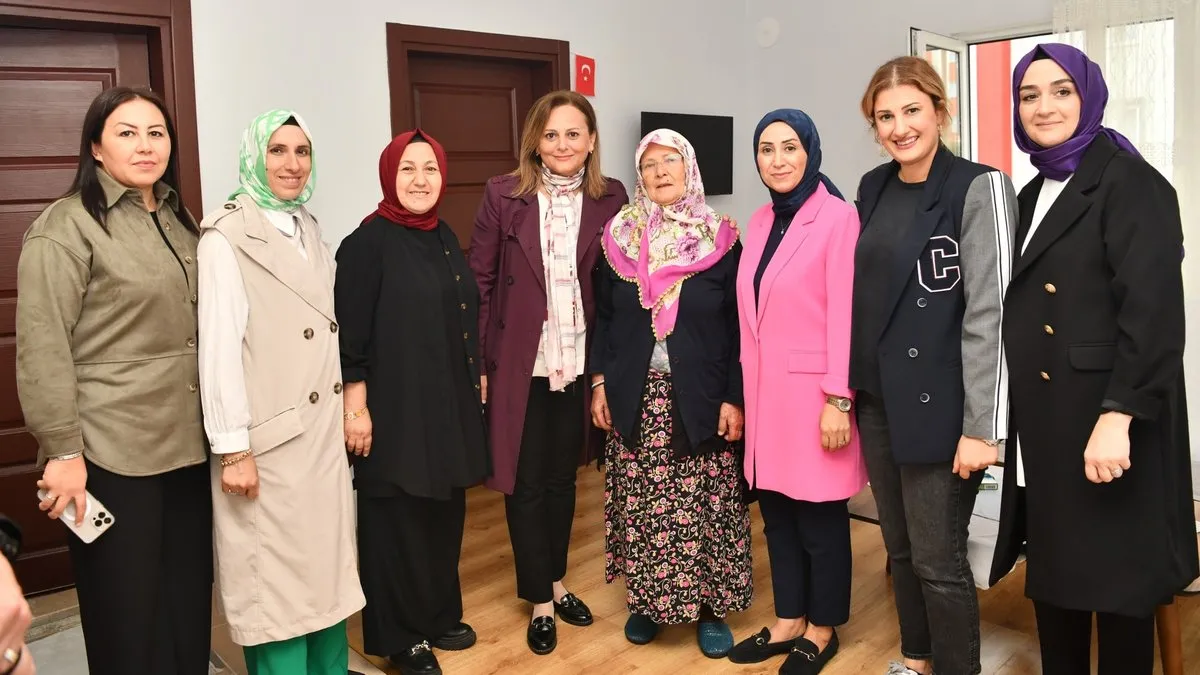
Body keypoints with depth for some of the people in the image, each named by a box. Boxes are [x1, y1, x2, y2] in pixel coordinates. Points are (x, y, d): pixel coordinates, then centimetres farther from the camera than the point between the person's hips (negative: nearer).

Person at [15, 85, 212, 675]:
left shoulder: (179, 222, 13)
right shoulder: (66, 226, -9)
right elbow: (42, 348, -13)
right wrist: (62, 450, -16)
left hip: (187, 447, 6)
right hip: (111, 455, -6)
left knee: (190, 609, 13)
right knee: (127, 620, 7)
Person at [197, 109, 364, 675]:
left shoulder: (308, 230, 13)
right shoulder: (227, 235, -10)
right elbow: (218, 346, -15)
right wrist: (232, 448, -17)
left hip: (325, 431, 7)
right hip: (271, 439, -7)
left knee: (327, 562, 15)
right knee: (278, 572, 4)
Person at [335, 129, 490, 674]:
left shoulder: (445, 238, 10)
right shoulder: (368, 242, -11)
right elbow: (350, 336, -14)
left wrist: (476, 381, 17)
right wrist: (356, 408, -16)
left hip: (450, 405, 7)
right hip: (395, 408, -7)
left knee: (445, 512, 16)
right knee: (397, 520, 5)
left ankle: (440, 615, 33)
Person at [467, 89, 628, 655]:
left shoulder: (611, 198, 0)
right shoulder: (503, 194, -5)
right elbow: (479, 281, -4)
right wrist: (477, 363, -7)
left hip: (578, 364, 2)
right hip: (518, 363, -1)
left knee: (562, 477, 16)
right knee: (525, 482, 7)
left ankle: (556, 583, 36)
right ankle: (540, 602, 24)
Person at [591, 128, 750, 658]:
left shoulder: (720, 240, -1)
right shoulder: (618, 238, 6)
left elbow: (738, 328, -1)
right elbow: (603, 319, 10)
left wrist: (734, 397, -7)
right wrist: (600, 383, 3)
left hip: (700, 400, -2)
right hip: (634, 397, 2)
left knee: (706, 507, 3)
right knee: (639, 506, 6)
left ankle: (711, 607, 18)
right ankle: (646, 601, 23)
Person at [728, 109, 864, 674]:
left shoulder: (838, 217, -11)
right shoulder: (760, 222, 10)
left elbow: (844, 314, -15)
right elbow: (753, 312, 12)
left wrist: (838, 399, -17)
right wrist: (742, 391, 12)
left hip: (813, 389, -7)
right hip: (765, 389, 7)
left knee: (819, 517, 7)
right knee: (776, 512, 15)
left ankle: (822, 629, 25)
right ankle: (789, 620, 30)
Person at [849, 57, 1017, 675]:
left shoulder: (979, 189, -10)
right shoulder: (873, 188, 9)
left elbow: (989, 314, -15)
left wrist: (983, 427, -17)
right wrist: (846, 382, 11)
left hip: (938, 407, -6)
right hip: (879, 401, 6)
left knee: (938, 560, 2)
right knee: (900, 549, 17)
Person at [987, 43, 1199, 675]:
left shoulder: (1130, 183, -9)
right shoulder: (1035, 194, 14)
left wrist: (1117, 416, -25)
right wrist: (1006, 415, 13)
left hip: (1106, 418, -7)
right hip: (1042, 419, 7)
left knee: (1116, 577, 4)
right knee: (1054, 573, 14)